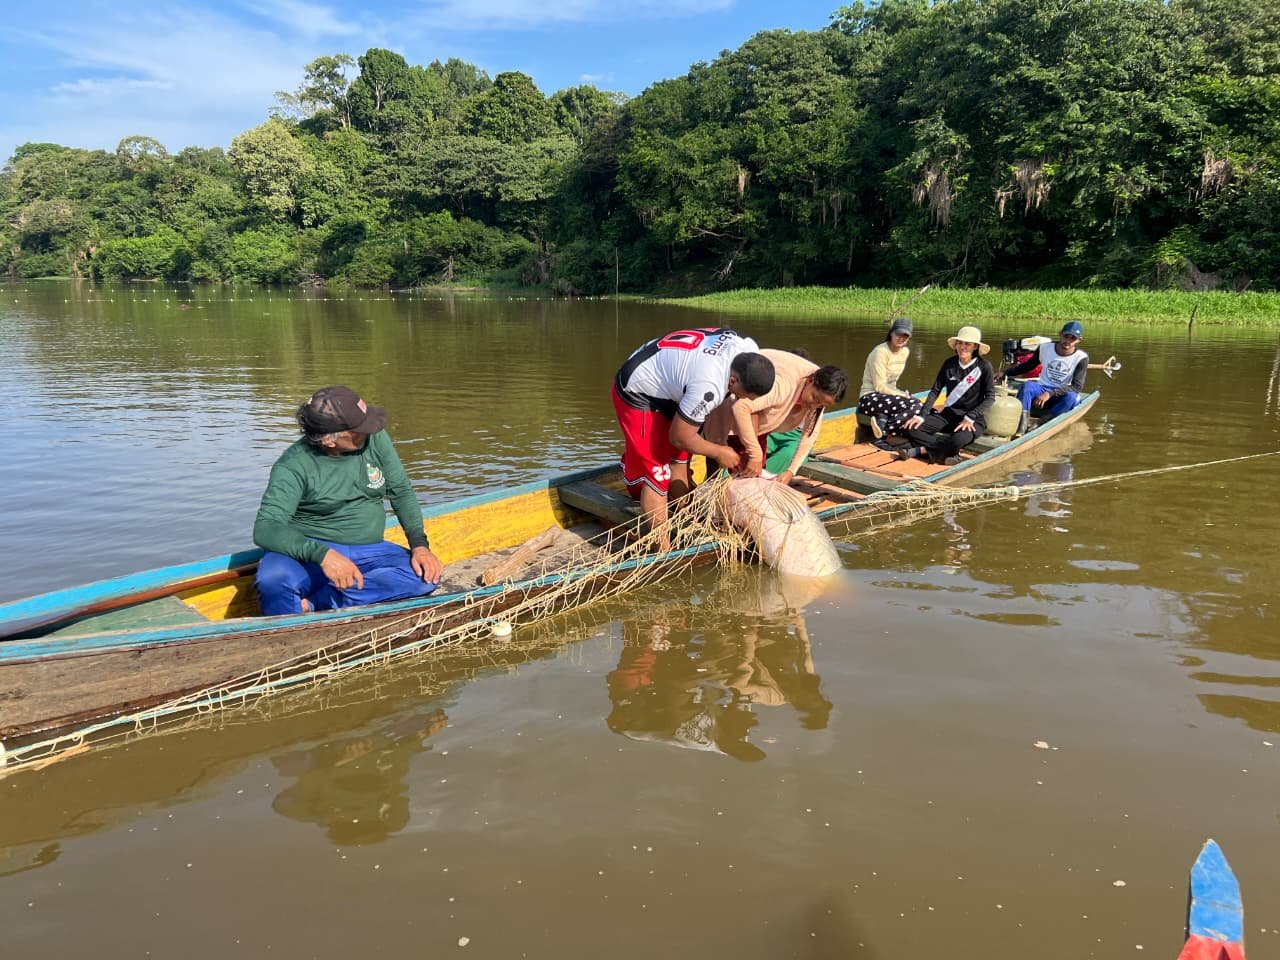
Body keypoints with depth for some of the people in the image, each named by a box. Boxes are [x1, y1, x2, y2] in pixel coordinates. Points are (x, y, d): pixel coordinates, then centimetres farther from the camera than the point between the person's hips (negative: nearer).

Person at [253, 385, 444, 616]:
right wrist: (322, 554, -37)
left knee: (426, 574, -26)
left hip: (368, 551, 5)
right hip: (311, 553, -4)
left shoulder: (374, 438, -1)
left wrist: (419, 544, -6)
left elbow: (401, 491, 9)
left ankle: (310, 603, -26)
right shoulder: (293, 467, -14)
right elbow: (264, 529, -22)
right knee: (274, 580, -39)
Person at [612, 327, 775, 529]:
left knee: (679, 459, 16)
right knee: (655, 475, -9)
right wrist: (718, 452, -8)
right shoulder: (708, 387, -39)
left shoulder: (749, 349, -14)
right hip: (636, 396, -9)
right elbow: (680, 438, -23)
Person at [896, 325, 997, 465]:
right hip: (948, 414, 5)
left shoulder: (984, 367, -10)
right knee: (910, 429, -18)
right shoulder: (949, 363, 2)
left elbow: (990, 397, -9)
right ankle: (948, 451, -22)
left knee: (958, 440, -40)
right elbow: (935, 391, 2)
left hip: (973, 420, -4)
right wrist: (921, 416, -10)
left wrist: (970, 418, -19)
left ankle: (920, 450, -18)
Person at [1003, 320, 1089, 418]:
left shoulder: (1081, 358, -8)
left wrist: (1050, 394, -30)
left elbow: (1077, 387, -18)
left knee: (1071, 396, -38)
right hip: (1041, 391, 2)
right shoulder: (1045, 348, 1)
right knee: (1027, 385, -32)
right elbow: (1026, 366, 15)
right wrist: (1004, 373, 1)